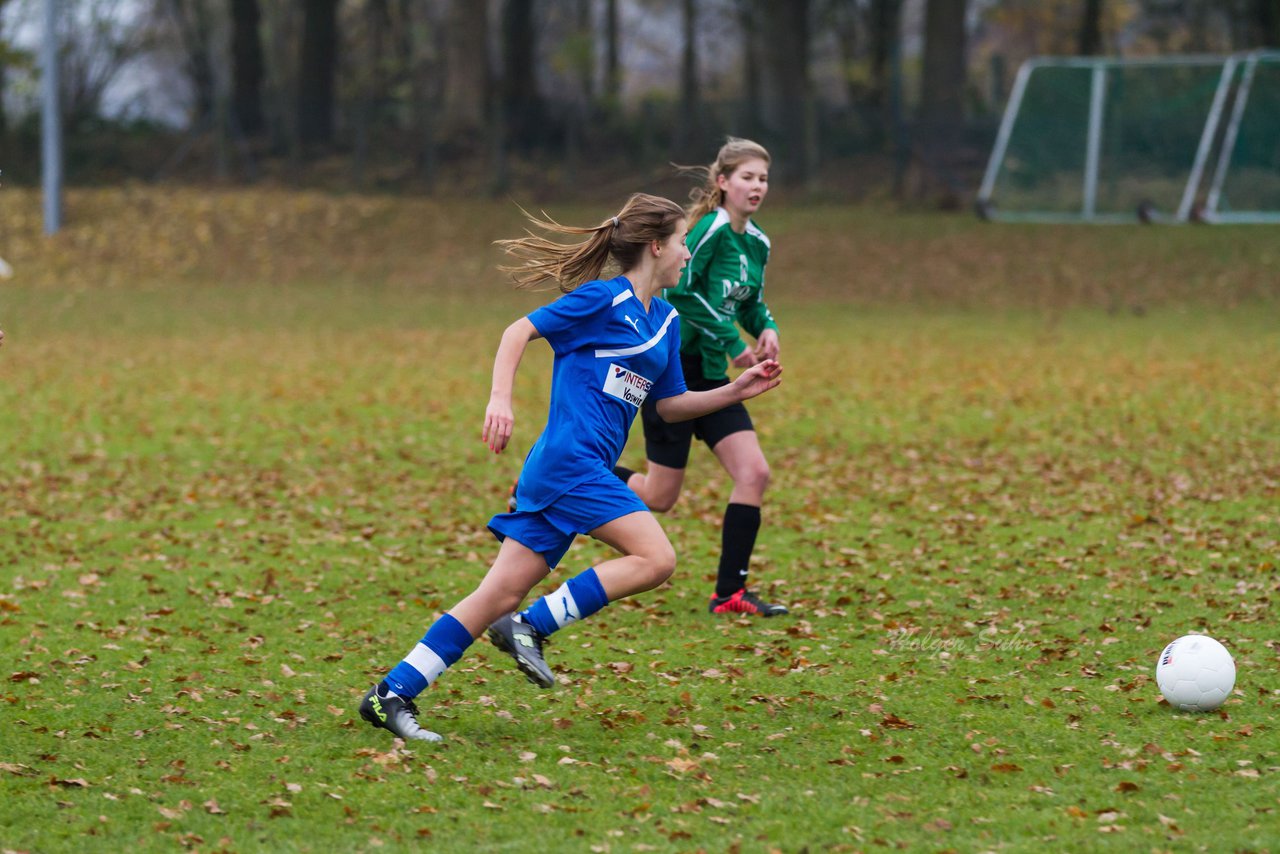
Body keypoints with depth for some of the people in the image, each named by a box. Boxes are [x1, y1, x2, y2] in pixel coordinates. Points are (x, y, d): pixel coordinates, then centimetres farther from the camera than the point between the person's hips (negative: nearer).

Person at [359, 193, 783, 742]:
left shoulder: (666, 320, 20)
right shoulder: (603, 300, -5)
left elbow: (671, 406, 26)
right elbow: (521, 331, -7)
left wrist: (737, 391, 16)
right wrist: (500, 399, -18)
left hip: (586, 470, 8)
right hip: (569, 461, -8)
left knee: (502, 595, 1)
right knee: (655, 558, -15)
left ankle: (393, 694, -1)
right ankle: (532, 627, -12)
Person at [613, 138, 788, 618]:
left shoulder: (757, 243, 9)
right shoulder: (710, 230, -16)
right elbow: (680, 291, -23)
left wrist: (766, 328, 0)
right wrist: (732, 343, -21)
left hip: (710, 375, 8)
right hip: (672, 366, -8)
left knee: (754, 472, -7)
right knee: (659, 497, -1)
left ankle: (730, 593, -1)